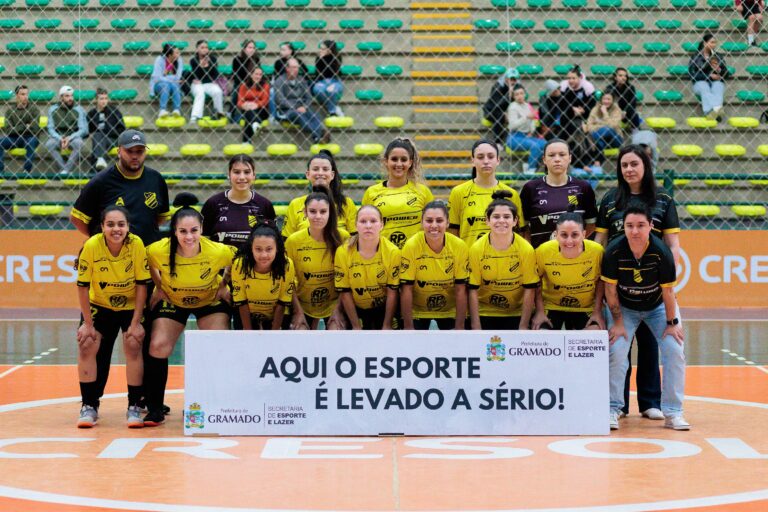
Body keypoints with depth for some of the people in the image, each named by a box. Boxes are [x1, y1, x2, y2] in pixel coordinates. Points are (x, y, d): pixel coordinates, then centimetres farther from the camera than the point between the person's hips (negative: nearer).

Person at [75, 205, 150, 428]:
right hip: (99, 305, 1)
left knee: (133, 346, -15)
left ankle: (134, 407, -1)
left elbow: (142, 285, -17)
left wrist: (136, 322, -17)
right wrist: (87, 323, -15)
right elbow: (83, 287, -16)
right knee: (87, 346, -10)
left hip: (130, 306, -1)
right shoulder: (91, 246, -25)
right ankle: (89, 406, 5)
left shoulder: (136, 245, -25)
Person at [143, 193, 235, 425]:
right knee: (158, 347, -10)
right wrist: (159, 287, -6)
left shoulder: (218, 251, -32)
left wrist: (224, 285, -8)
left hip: (211, 300, 0)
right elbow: (147, 265, -6)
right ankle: (155, 409, 5)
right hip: (171, 301, 1)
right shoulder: (158, 250, -31)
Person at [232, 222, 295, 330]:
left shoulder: (286, 265, -28)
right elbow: (241, 303, -16)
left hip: (274, 315, 0)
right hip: (249, 314, 0)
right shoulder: (240, 265, -29)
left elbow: (282, 304, -16)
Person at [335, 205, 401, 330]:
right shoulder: (343, 252, -19)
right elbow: (345, 293, -12)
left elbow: (392, 291, -11)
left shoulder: (393, 252, -18)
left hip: (384, 308, 0)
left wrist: (387, 326, -9)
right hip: (357, 309, 0)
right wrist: (356, 327, -10)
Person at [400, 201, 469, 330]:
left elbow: (460, 290, -11)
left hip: (449, 310, 1)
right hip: (417, 310, -1)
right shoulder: (411, 246, -21)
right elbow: (406, 290, -17)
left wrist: (459, 327, -12)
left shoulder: (459, 246, -17)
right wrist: (408, 327, -17)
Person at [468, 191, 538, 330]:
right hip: (485, 314, 0)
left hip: (516, 315, 0)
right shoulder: (476, 249, -12)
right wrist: (476, 327, -11)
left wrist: (523, 326, -11)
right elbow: (473, 291, -9)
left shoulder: (526, 250, -13)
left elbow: (529, 290, -9)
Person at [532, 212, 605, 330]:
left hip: (586, 307, 0)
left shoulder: (597, 251, -22)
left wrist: (598, 311, -4)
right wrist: (540, 311, -5)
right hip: (551, 306, 0)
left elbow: (600, 281, -3)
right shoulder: (543, 251, -23)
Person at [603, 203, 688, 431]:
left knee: (675, 351, -10)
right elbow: (610, 289, -14)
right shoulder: (614, 251, -26)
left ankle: (672, 412, 0)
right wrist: (618, 322, -11)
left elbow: (667, 291, -16)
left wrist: (672, 323, -8)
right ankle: (613, 409, -1)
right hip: (624, 307, 0)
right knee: (616, 351, -16)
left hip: (657, 307, 0)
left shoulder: (661, 252, -28)